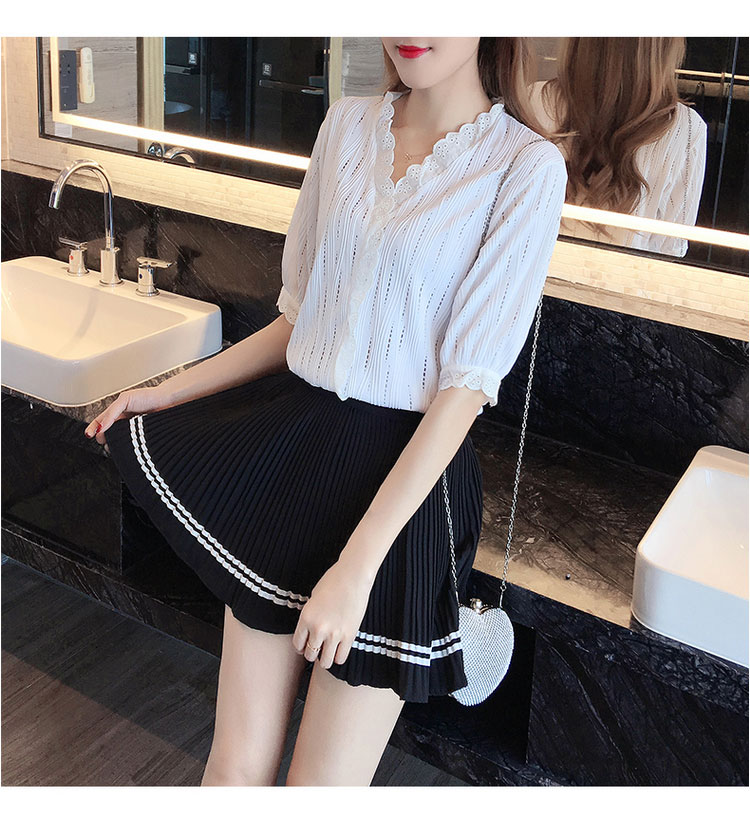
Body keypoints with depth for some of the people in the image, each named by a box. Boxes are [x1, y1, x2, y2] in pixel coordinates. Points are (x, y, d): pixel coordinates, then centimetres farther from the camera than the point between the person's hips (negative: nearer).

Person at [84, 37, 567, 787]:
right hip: (290, 442, 4)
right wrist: (168, 390, 13)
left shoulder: (526, 166, -9)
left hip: (406, 474, -4)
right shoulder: (348, 123, 7)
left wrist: (358, 564, -19)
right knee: (235, 762, 9)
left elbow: (467, 384, -14)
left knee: (320, 787, 4)